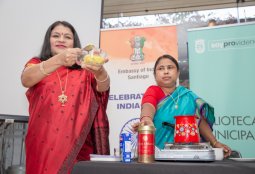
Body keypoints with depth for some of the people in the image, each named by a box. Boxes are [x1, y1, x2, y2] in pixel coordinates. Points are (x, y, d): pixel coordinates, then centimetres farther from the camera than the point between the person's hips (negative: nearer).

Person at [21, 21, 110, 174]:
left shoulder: (84, 71, 6)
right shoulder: (36, 64, 6)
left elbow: (104, 87, -13)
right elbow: (26, 80, -16)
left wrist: (99, 71, -37)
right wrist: (59, 60, -35)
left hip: (78, 149, 0)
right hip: (42, 146, 0)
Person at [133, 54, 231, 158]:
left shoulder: (188, 96, 13)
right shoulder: (153, 91, 3)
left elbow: (200, 120, 7)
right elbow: (148, 105, -18)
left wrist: (215, 143, -7)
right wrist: (146, 119, -39)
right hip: (155, 151, -2)